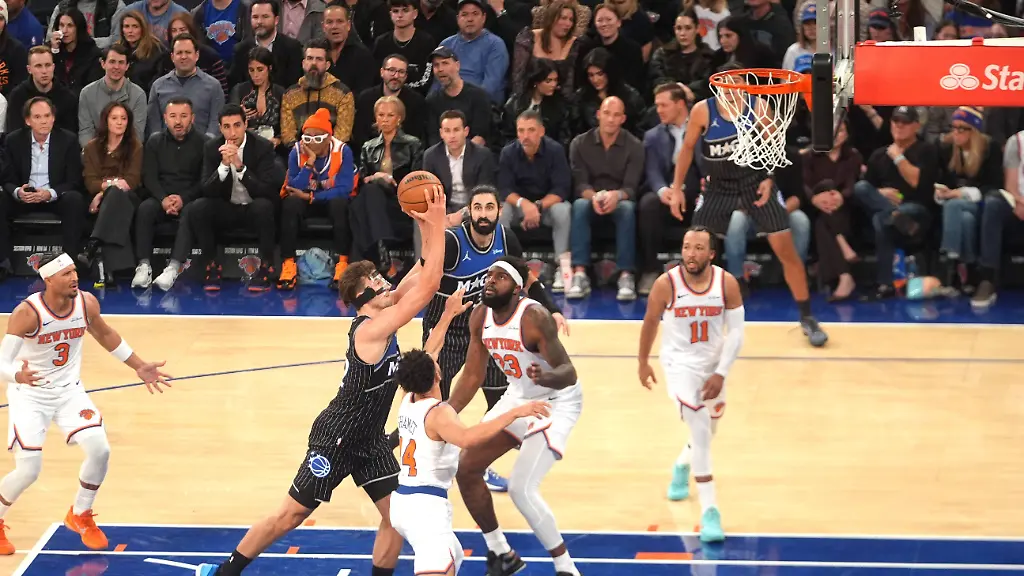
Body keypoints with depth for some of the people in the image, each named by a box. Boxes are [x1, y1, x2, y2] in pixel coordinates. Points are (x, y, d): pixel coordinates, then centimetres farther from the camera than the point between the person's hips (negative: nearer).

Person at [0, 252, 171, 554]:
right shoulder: (27, 313, -27)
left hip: (69, 390, 4)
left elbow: (105, 334, 11)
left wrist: (139, 366, 13)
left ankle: (80, 516, 15)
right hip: (30, 395, -4)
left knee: (99, 450, -11)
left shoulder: (87, 303, -11)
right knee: (28, 470, -13)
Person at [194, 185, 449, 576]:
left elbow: (423, 276, 6)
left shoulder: (380, 320, 1)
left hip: (369, 438, 8)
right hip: (337, 437, -8)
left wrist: (428, 226, -7)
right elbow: (429, 286, -31)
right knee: (291, 515, 2)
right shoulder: (371, 330, -25)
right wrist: (437, 224, -30)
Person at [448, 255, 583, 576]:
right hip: (518, 398, 8)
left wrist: (544, 377, -55)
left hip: (556, 402, -8)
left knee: (521, 489, -20)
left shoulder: (534, 318, -30)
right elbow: (473, 376, 4)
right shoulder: (480, 317, -8)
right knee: (466, 469, 7)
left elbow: (568, 373, -34)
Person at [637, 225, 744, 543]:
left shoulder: (727, 283, -14)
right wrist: (643, 362, 10)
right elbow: (650, 323, -1)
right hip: (680, 364, -4)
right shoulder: (666, 284, -18)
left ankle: (682, 466, 56)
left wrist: (720, 373, -18)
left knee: (706, 433, 21)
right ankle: (709, 511, -19)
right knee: (700, 430, -20)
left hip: (713, 365, 4)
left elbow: (736, 332, -10)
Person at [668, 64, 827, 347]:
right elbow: (687, 148, 0)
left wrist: (769, 179, -13)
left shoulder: (758, 106, -13)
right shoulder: (703, 111, -13)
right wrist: (677, 189, -2)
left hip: (755, 182, 0)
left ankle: (807, 318, 9)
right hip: (719, 186, 0)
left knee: (786, 250, -3)